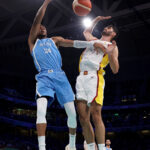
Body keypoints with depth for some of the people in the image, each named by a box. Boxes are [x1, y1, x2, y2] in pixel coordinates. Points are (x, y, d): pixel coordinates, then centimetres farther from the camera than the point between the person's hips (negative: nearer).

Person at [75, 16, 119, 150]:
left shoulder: (112, 46, 15)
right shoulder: (93, 40, 31)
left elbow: (115, 70, 4)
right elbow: (86, 32, 54)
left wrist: (110, 53, -11)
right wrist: (96, 20, 45)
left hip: (94, 77, -5)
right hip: (81, 78, 5)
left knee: (96, 116, -15)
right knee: (83, 118, -3)